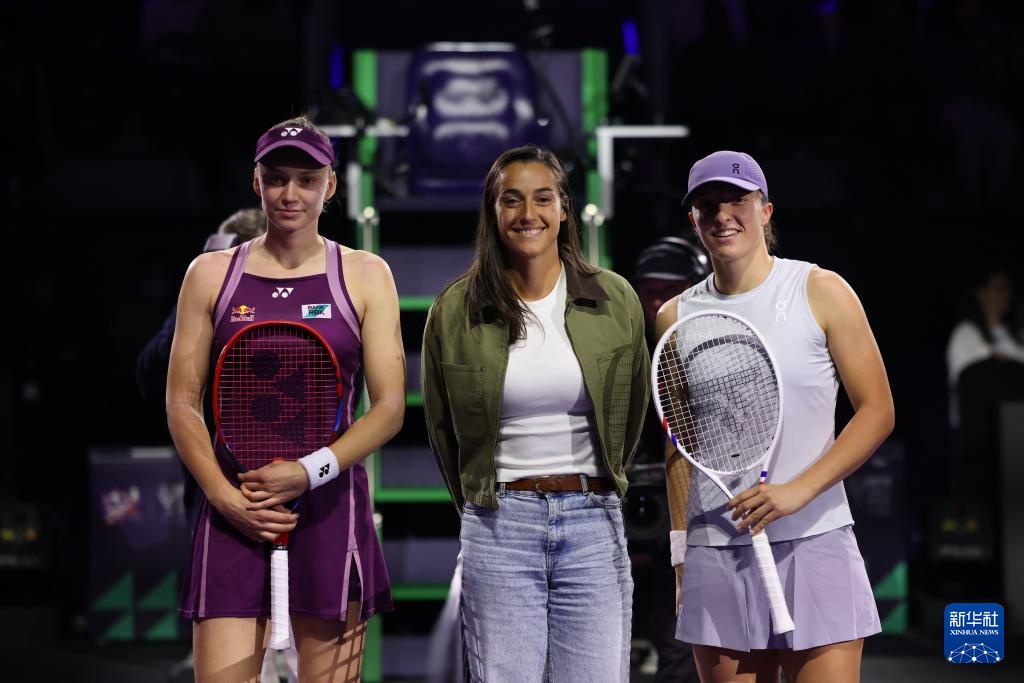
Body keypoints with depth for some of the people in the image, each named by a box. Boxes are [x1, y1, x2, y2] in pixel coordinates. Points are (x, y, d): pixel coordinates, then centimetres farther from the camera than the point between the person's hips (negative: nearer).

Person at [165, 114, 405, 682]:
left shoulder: (366, 276, 7)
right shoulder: (211, 275, 8)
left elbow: (389, 408, 1)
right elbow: (182, 404, 6)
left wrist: (309, 472, -13)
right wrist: (225, 496, -8)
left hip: (329, 506, 0)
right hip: (234, 509, 0)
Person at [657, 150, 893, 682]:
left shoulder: (821, 293, 0)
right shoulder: (676, 318, 10)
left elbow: (877, 412, -3)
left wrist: (798, 490, -14)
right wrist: (680, 549, 10)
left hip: (814, 544, -3)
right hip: (716, 555, 3)